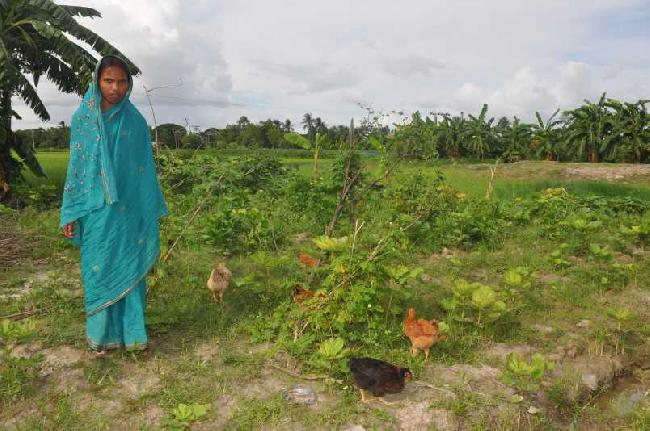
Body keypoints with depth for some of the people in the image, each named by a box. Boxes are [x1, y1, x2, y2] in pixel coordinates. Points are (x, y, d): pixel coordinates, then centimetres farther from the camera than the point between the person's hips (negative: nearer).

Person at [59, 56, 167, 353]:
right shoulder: (82, 118, 0)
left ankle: (131, 331, 21)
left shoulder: (136, 122, 1)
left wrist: (152, 211, 3)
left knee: (129, 269, 7)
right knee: (98, 271, 7)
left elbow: (145, 169, 4)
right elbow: (75, 168, 3)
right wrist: (69, 214, 0)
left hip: (129, 210, 0)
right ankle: (102, 332, 24)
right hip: (95, 210, 0)